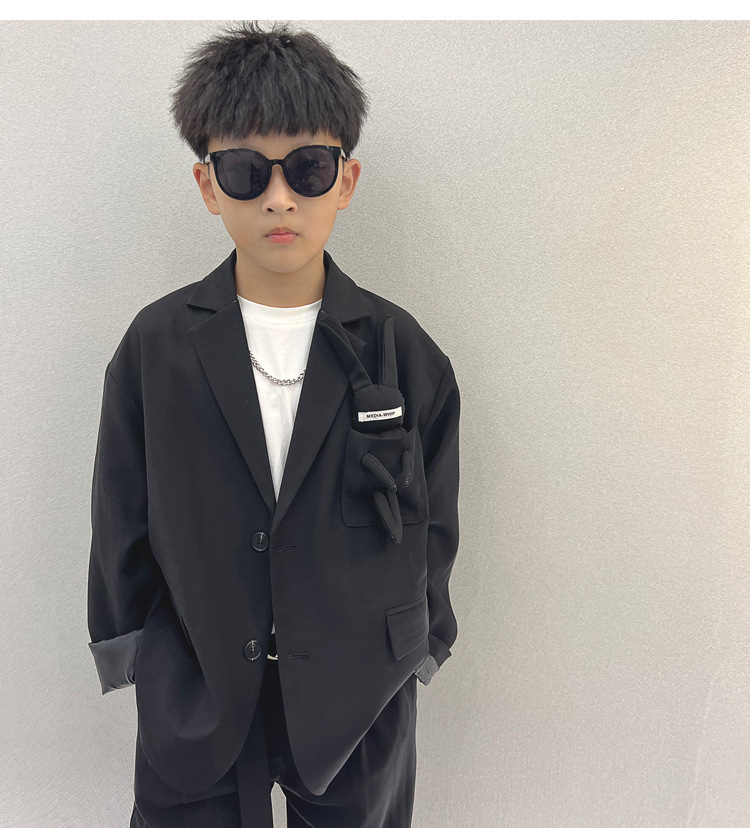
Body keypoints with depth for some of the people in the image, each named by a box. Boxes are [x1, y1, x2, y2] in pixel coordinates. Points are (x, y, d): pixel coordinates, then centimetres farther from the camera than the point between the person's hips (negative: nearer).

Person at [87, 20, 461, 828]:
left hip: (359, 703, 1)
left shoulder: (402, 349, -9)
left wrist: (418, 650, 5)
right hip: (194, 703, 1)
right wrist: (131, 655, 5)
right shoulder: (155, 344, -8)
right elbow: (120, 524, 0)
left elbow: (433, 525, -1)